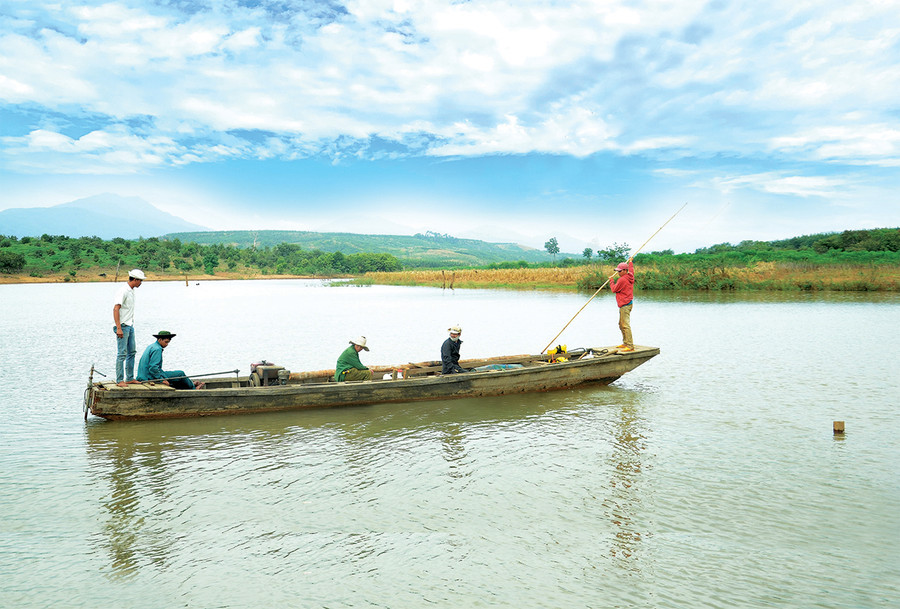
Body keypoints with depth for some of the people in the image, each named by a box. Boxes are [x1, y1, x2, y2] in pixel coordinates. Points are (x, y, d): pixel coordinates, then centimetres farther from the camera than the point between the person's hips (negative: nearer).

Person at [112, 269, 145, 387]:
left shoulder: (131, 291, 13)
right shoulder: (123, 291, -15)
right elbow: (116, 309, -20)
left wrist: (131, 325, 18)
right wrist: (118, 328, -25)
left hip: (130, 326, 10)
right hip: (123, 326, -9)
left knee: (131, 352, 12)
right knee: (122, 353, -6)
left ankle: (129, 378, 19)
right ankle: (119, 380, -1)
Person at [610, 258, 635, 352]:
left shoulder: (622, 280, -17)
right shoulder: (630, 276, 10)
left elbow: (614, 289, -7)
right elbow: (631, 270, 35)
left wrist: (612, 281, 10)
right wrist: (630, 262, 51)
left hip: (625, 305, -11)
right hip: (628, 303, 11)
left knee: (626, 325, -14)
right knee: (621, 324, 19)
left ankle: (630, 346, -17)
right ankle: (625, 343, 25)